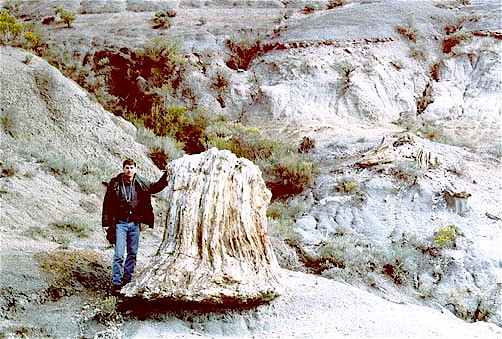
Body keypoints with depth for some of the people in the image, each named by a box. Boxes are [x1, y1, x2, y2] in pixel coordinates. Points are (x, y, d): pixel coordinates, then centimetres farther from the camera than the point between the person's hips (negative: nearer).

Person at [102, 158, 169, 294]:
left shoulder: (142, 183, 1)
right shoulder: (114, 184, -5)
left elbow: (156, 187, 18)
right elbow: (107, 205, -1)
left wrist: (166, 176, 3)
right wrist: (106, 223, -2)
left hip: (135, 223, 3)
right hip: (120, 223, -3)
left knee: (132, 254, 11)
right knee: (119, 255, -8)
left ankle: (128, 280, 23)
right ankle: (116, 283, -2)